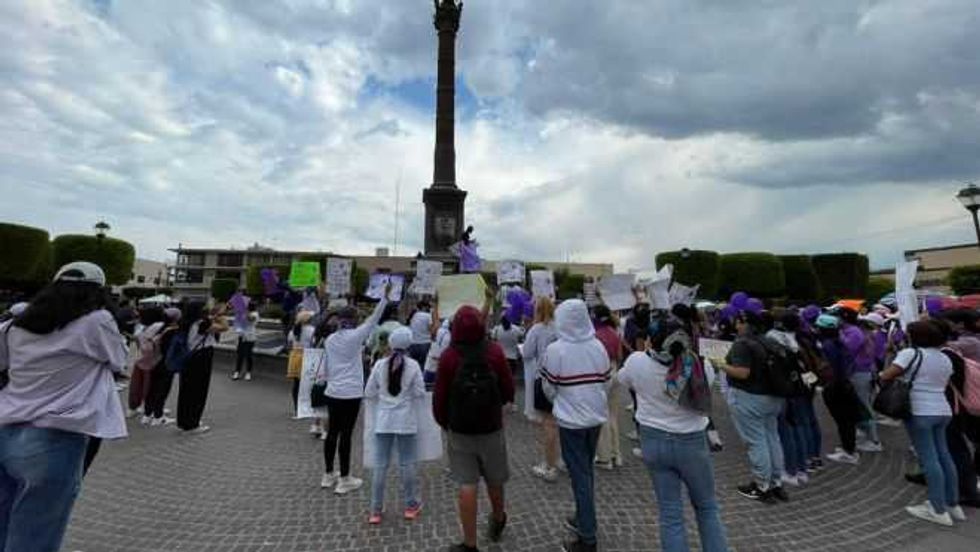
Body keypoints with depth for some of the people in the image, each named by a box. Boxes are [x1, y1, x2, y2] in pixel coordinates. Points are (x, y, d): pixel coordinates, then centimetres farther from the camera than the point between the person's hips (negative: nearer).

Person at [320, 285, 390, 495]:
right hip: (351, 393, -6)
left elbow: (325, 368, 13)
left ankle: (328, 475, 30)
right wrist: (385, 296, -10)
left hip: (332, 391, 6)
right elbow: (373, 319, -12)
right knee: (346, 434, 2)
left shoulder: (329, 339, 5)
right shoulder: (355, 336, -12)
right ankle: (344, 480, 14)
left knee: (332, 432, 16)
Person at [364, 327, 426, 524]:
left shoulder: (379, 365, -5)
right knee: (407, 464, 11)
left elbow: (369, 393, 0)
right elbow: (420, 393, -7)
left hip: (383, 421, 2)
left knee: (380, 465, 10)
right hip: (406, 421, -1)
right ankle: (411, 505, 24)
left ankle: (375, 510, 19)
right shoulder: (413, 365, -10)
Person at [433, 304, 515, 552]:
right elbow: (508, 391, -9)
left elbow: (439, 397, -10)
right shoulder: (495, 351, -14)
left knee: (467, 485, 9)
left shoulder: (448, 356, -15)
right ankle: (497, 521, 45)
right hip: (492, 428, 1)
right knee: (494, 480, 21)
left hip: (459, 431, -1)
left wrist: (444, 423, 9)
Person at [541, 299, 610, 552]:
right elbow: (605, 382, 5)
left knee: (579, 476, 6)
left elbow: (549, 390, -7)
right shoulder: (598, 346, -4)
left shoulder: (555, 349, -17)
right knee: (587, 471, 21)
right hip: (596, 416, 5)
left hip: (571, 420, -5)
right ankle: (583, 519, 38)